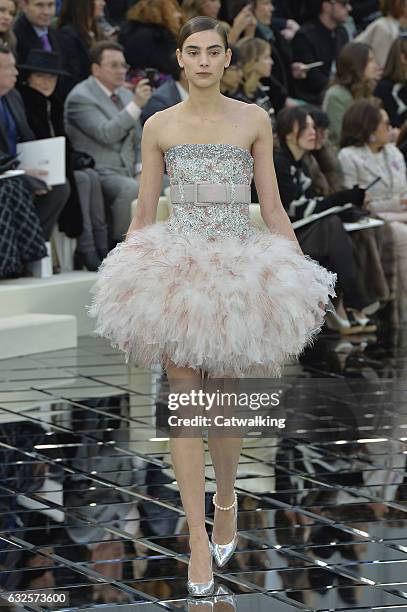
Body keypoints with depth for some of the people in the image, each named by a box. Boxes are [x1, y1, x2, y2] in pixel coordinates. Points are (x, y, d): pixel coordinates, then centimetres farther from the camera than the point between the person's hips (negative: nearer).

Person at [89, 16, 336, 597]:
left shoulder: (254, 121, 3)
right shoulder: (159, 127, 5)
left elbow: (273, 209, 6)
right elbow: (144, 214, 8)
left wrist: (304, 274, 1)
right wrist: (126, 278, 5)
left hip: (239, 268, 0)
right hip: (176, 266, 0)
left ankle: (226, 500, 30)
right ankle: (198, 536, -1)